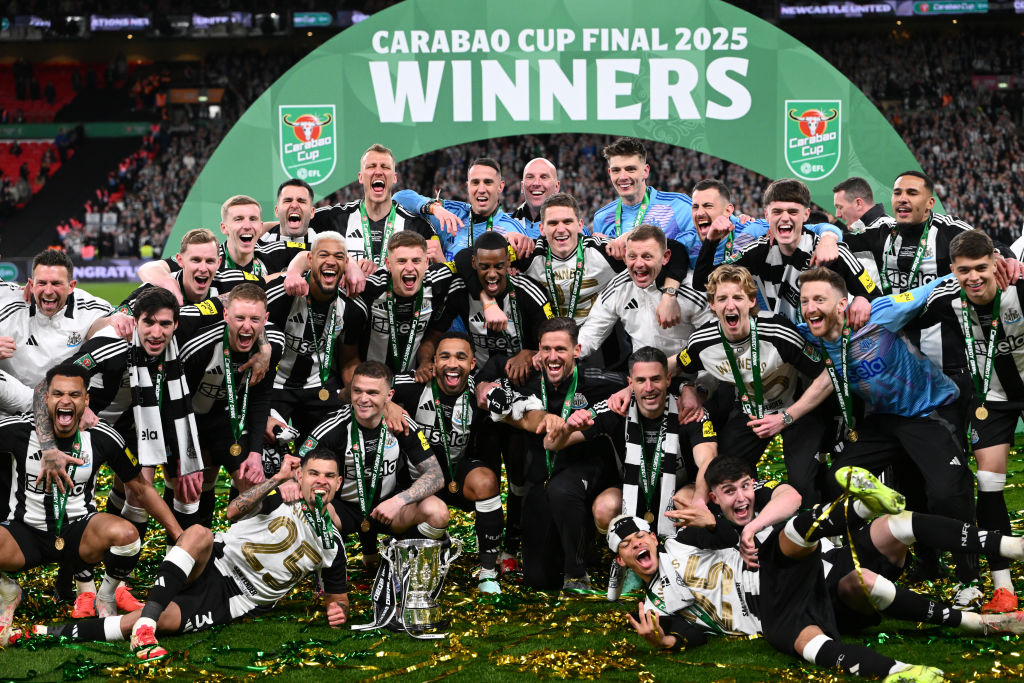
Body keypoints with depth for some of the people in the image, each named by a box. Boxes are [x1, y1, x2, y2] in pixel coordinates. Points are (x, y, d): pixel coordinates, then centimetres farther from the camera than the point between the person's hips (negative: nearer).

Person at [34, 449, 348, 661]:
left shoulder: (332, 545, 6)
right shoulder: (281, 496, 0)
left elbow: (337, 597, 17)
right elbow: (234, 511, -17)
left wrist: (338, 611, -8)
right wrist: (278, 477, -24)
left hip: (234, 602, 1)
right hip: (213, 563, 0)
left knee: (162, 620, -24)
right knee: (198, 533, -37)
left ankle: (62, 633, -23)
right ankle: (144, 624, -43)